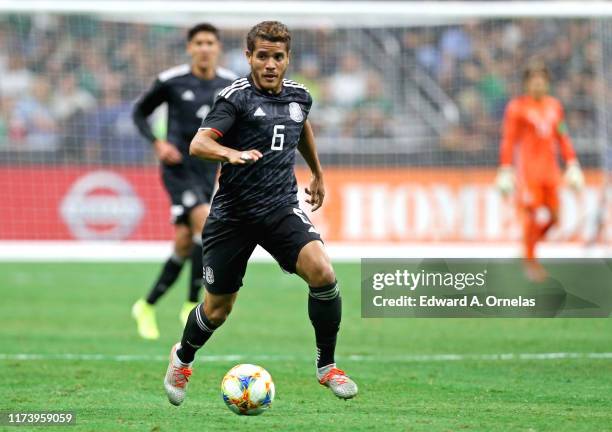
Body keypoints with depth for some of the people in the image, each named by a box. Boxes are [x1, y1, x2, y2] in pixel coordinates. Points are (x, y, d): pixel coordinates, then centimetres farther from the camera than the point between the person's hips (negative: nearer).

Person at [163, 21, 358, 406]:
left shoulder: (299, 96, 7)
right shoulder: (236, 97, -11)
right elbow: (198, 144, -24)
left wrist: (318, 173, 39)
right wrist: (233, 154, -43)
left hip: (282, 208, 3)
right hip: (233, 214, -3)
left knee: (322, 272, -22)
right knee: (218, 310, 6)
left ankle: (327, 366, -6)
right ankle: (183, 358, 39)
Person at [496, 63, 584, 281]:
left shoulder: (554, 105, 12)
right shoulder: (517, 107, -4)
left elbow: (562, 138, 17)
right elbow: (508, 140, -5)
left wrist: (572, 165, 11)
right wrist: (505, 170, -10)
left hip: (550, 169, 5)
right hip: (527, 170, -5)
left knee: (552, 217, 2)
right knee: (533, 216, -9)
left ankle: (530, 244, 27)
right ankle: (530, 261, 4)